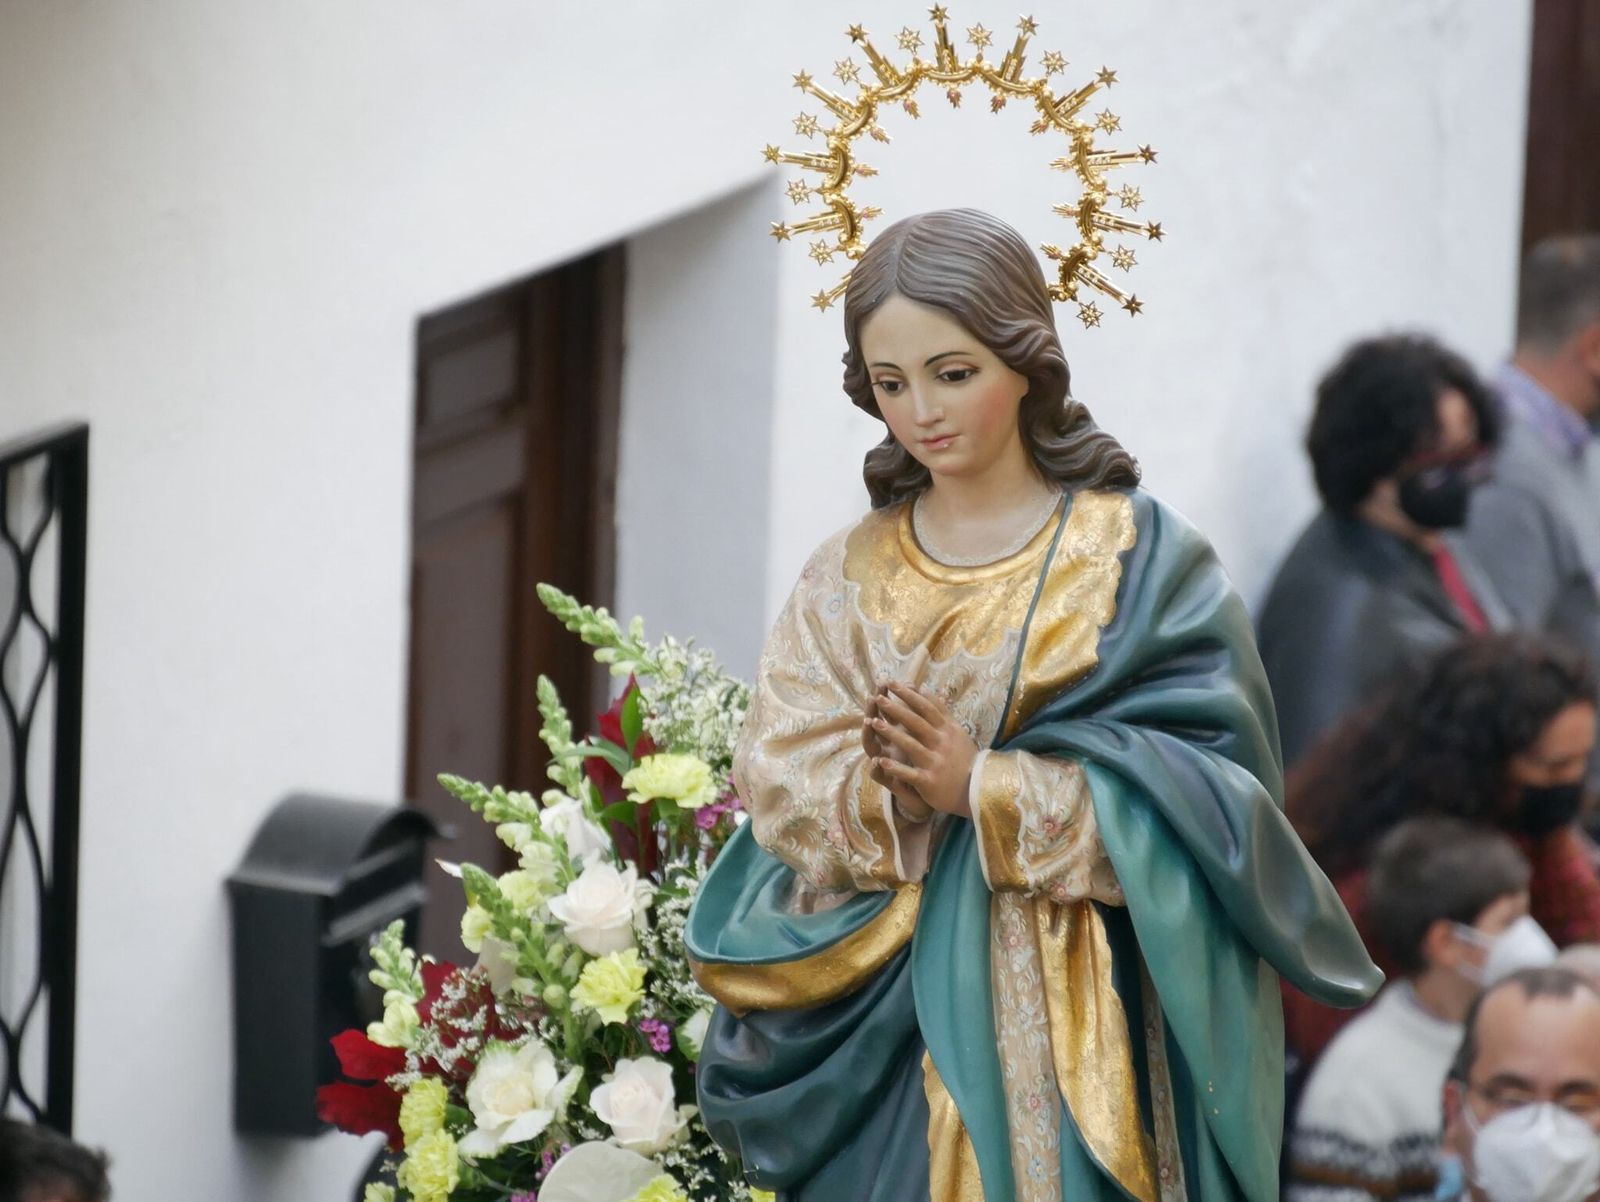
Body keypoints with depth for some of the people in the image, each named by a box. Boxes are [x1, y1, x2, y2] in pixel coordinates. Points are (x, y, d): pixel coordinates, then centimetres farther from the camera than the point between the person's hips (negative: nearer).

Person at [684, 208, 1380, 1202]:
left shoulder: (1142, 558, -1)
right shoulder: (849, 580, 10)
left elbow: (1202, 795, -10)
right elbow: (782, 783, -1)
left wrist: (983, 787, -17)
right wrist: (901, 785, -21)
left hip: (1079, 1018, -3)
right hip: (889, 1019, 3)